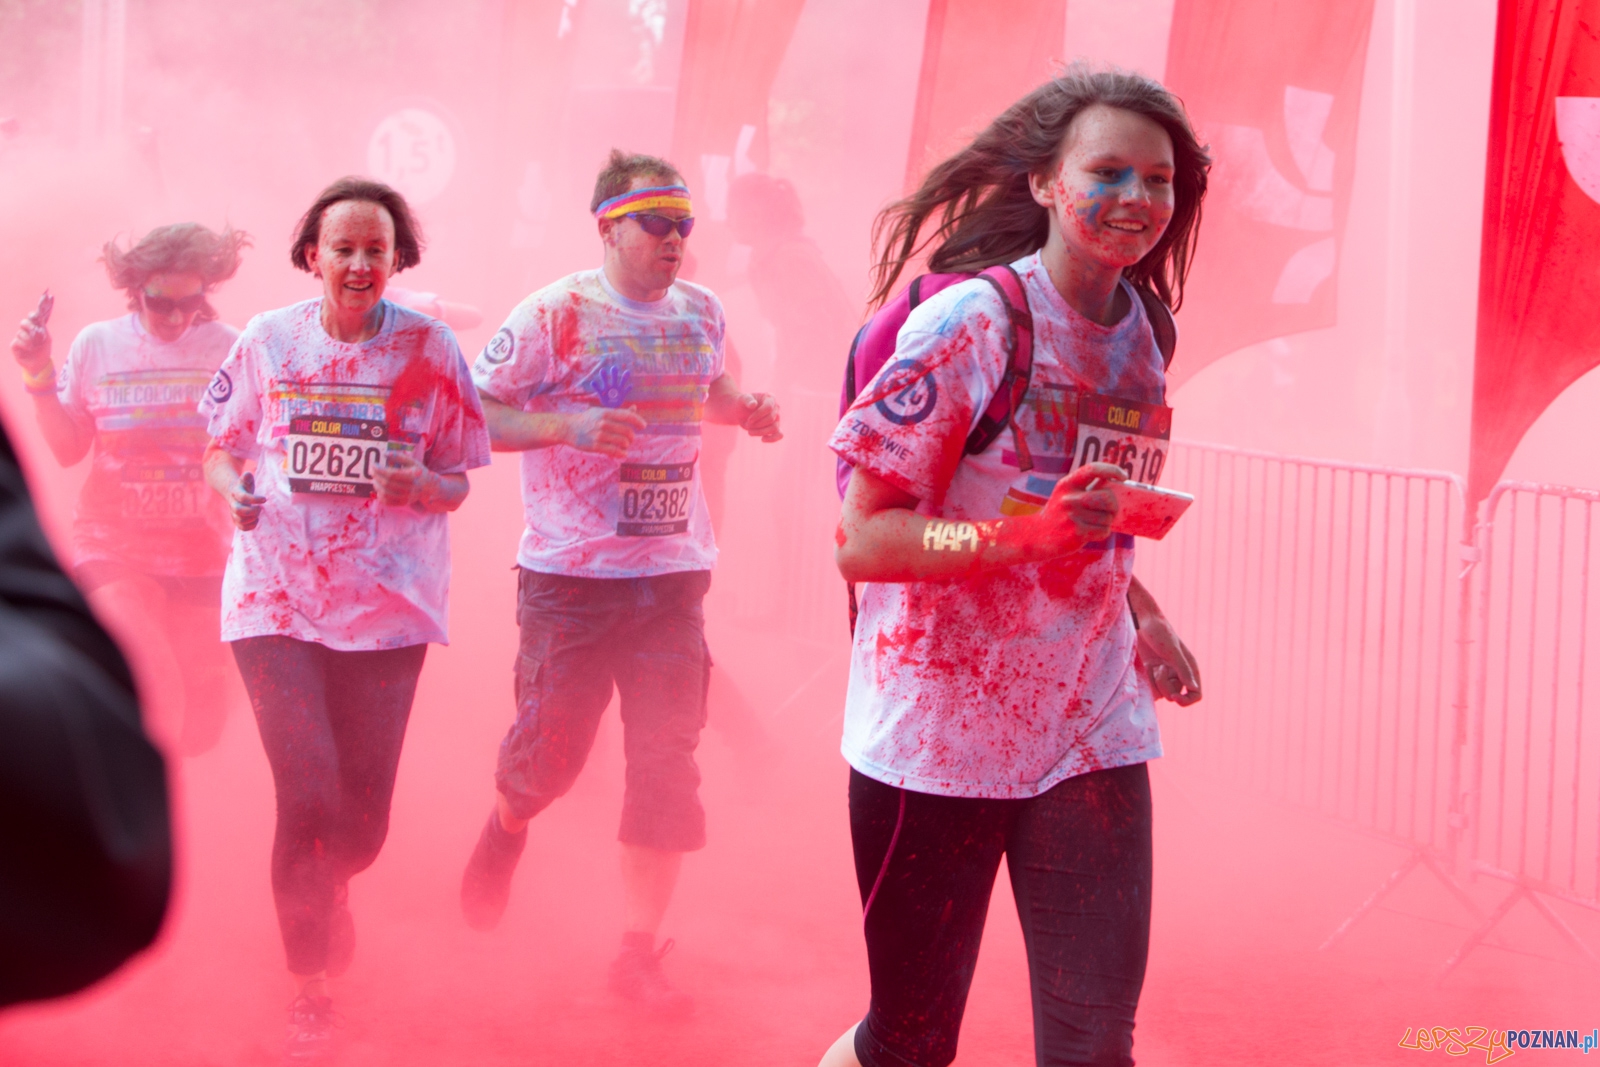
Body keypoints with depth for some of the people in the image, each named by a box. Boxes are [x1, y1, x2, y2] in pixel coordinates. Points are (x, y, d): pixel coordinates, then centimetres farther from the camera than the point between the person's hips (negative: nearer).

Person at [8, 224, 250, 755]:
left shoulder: (228, 349, -3)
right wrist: (39, 377, -8)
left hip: (200, 552, 2)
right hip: (114, 546, -2)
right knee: (155, 690, -24)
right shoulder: (97, 345, -2)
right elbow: (68, 449, 4)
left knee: (198, 722, 6)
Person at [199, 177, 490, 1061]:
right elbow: (220, 450, 12)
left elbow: (458, 484, 4)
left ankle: (328, 891, 45)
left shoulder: (429, 348, 0)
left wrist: (419, 485, -17)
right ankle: (309, 992, 9)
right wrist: (234, 490, -9)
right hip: (276, 596, -1)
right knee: (308, 795, -12)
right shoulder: (268, 339, 2)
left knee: (363, 814, 5)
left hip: (388, 600, 1)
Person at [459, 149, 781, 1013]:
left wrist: (746, 411, 4)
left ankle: (639, 951, 13)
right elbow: (472, 414, -10)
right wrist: (570, 426, -24)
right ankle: (508, 823, 42)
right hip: (571, 575, -4)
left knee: (666, 764, 2)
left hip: (674, 571, 4)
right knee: (550, 749, 4)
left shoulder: (701, 312, 6)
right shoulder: (556, 313, -10)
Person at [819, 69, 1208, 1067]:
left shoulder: (1137, 332, 7)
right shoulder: (969, 323, -14)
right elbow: (865, 540, -16)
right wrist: (1030, 533, -28)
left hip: (1089, 728, 6)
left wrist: (1145, 613, 6)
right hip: (940, 730, -5)